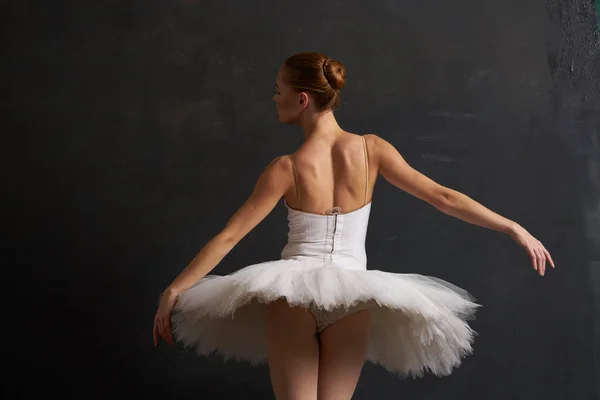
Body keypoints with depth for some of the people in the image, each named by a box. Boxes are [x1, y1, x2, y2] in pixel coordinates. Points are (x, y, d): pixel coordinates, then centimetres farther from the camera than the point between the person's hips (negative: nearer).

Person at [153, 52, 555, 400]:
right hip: (352, 300, 2)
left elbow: (228, 237, -6)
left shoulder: (287, 168, -9)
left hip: (289, 294, -2)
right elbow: (444, 197, -2)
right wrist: (515, 228, 5)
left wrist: (174, 290, 1)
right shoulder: (371, 149, -3)